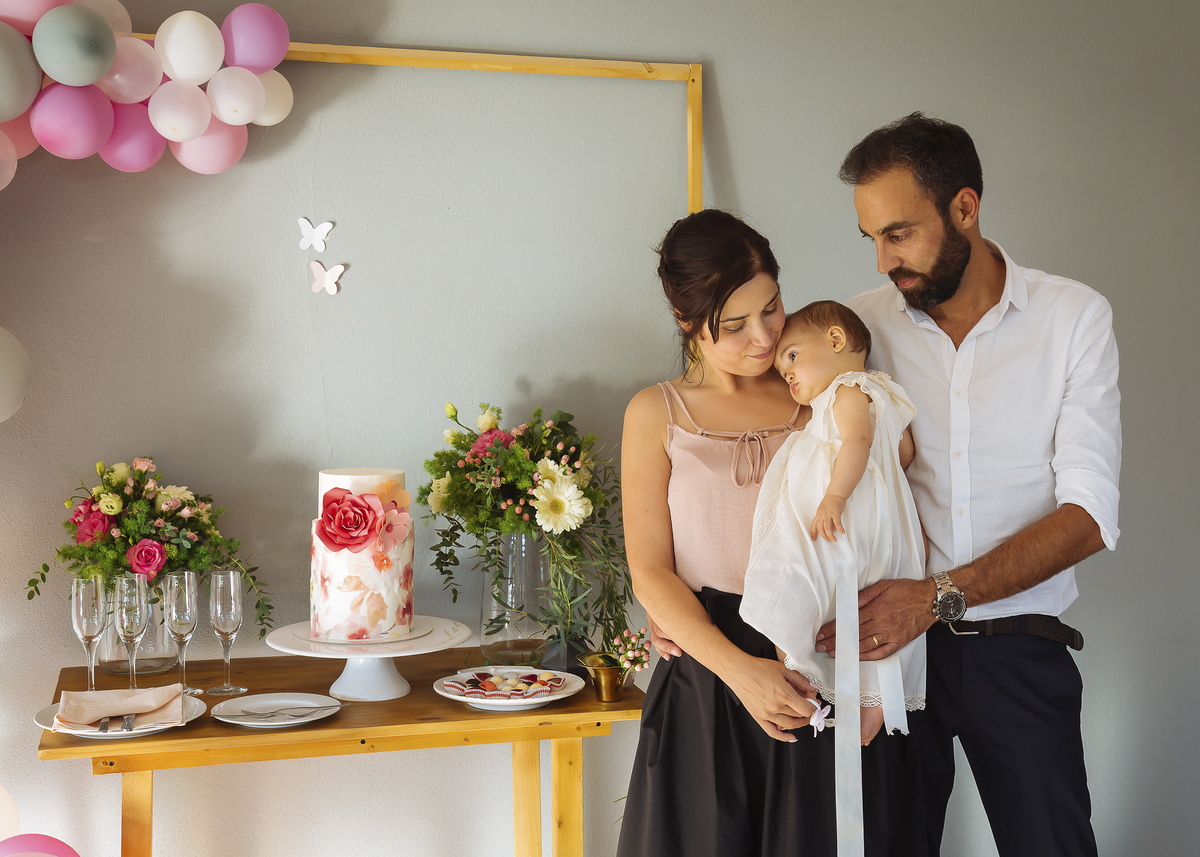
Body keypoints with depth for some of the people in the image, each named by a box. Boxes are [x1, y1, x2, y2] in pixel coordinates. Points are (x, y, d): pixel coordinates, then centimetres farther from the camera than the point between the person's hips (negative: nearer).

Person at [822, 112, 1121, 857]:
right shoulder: (863, 325, 0)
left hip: (1017, 647, -1)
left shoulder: (1074, 317, -4)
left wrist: (940, 595, -23)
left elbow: (1089, 516, -11)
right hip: (890, 636, 1)